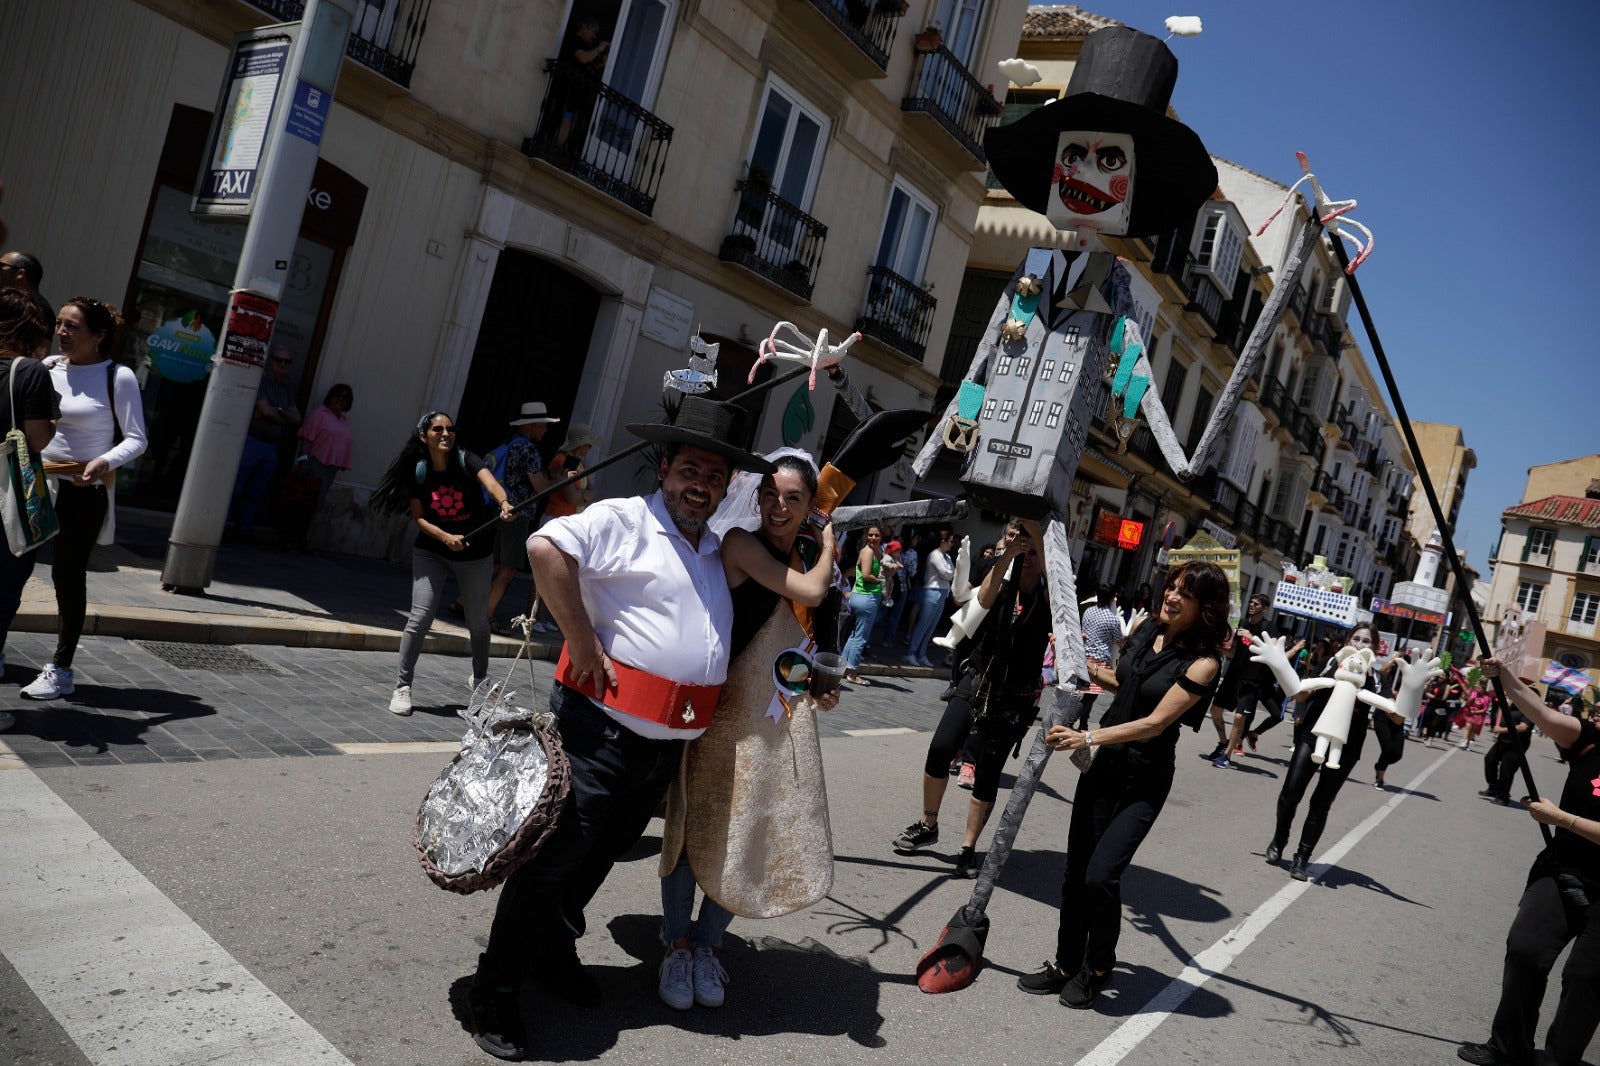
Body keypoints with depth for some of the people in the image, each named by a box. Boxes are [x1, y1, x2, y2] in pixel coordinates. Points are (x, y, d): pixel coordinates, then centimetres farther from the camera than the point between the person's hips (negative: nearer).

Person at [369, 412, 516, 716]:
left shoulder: (467, 461, -14)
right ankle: (402, 687, 2)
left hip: (474, 553, 0)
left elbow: (491, 483, -33)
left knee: (478, 621, 12)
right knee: (421, 617, -11)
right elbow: (418, 518, -7)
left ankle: (480, 679, 36)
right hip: (431, 551, 0)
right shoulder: (418, 471, -9)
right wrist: (446, 537, -25)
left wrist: (504, 503, -56)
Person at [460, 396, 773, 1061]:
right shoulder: (624, 521, -8)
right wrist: (582, 643, -22)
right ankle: (493, 995, 13)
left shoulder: (716, 551, 16)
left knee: (597, 857, 20)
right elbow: (545, 546, -23)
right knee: (553, 857, -1)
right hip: (604, 726, -7)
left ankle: (553, 953, 40)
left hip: (669, 744, 7)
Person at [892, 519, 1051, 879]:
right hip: (975, 681, 3)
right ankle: (927, 826, 11)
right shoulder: (1004, 586, 7)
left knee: (987, 774, -1)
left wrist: (1033, 525, -30)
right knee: (940, 749, -8)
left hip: (1012, 697, -2)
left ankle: (968, 848, 11)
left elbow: (1053, 571, -23)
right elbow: (983, 598, -15)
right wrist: (1007, 554, -23)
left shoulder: (1047, 598, -3)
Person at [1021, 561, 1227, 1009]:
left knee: (1101, 875, -14)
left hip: (1144, 782, -6)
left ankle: (1098, 968, 12)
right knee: (1076, 872, 9)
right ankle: (1066, 964, 25)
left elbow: (1155, 722, -23)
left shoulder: (1203, 662, -16)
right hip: (1105, 767, 6)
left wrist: (1088, 738, -29)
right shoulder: (1148, 628, 2)